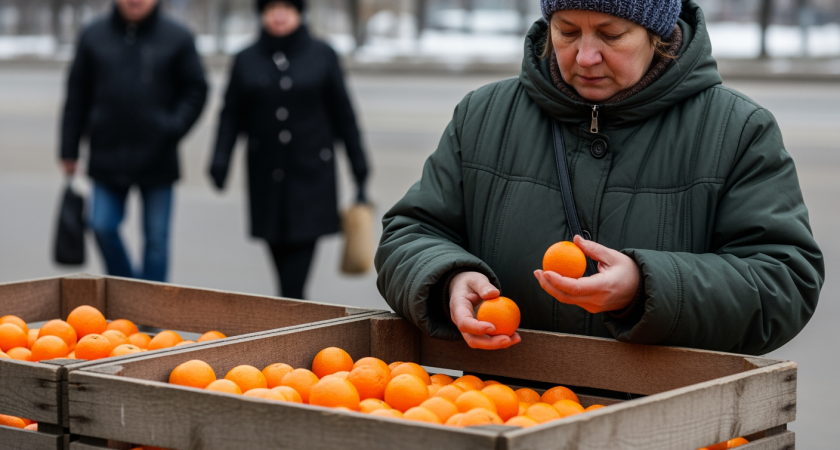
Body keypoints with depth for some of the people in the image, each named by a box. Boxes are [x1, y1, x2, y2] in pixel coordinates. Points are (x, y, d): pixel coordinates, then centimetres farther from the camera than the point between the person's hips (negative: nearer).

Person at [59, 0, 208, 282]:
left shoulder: (177, 38, 0)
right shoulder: (93, 36, 5)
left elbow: (196, 90, 3)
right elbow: (77, 96, 8)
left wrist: (173, 129, -12)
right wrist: (69, 150, 6)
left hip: (156, 160, -1)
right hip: (107, 157, 2)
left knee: (156, 237, 3)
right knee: (103, 227, -2)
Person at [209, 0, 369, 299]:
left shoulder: (321, 56, 4)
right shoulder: (246, 60, 8)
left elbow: (343, 114, 5)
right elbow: (231, 115, 8)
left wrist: (360, 170, 4)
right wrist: (220, 160, -8)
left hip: (311, 174, -2)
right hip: (266, 177, 2)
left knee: (303, 243, -13)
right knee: (278, 250, 5)